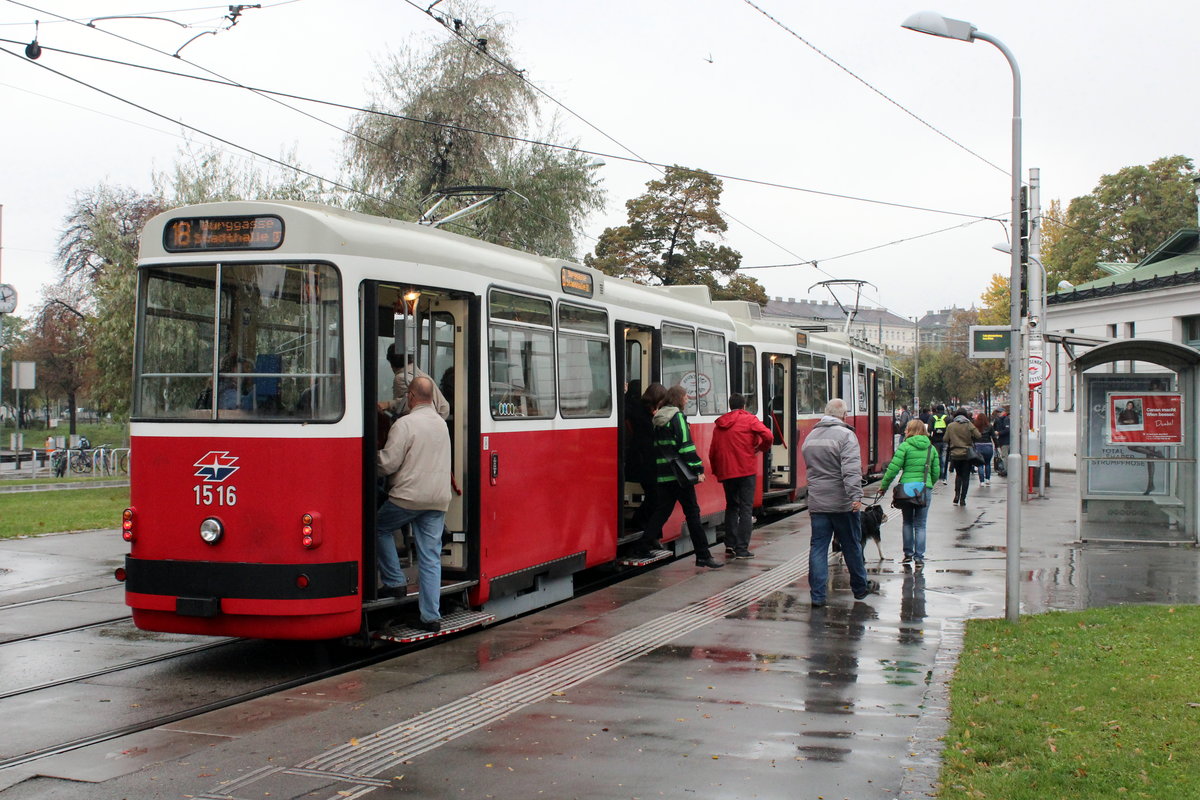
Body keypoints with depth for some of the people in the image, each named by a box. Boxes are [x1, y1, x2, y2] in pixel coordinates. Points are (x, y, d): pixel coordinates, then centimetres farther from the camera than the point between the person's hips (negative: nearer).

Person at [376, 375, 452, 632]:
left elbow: (387, 464, -12)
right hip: (439, 498, 6)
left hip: (409, 496, -6)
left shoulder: (405, 424, -12)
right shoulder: (442, 424, 11)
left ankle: (395, 582, 17)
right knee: (431, 557, 6)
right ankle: (431, 616, 3)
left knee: (380, 528, 21)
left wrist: (374, 456, 7)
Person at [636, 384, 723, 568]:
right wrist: (698, 469, -12)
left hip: (663, 473, 7)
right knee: (692, 512, -4)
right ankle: (703, 556, -2)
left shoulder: (658, 419, 13)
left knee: (662, 509, 14)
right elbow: (686, 446, -15)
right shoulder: (677, 417, -10)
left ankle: (645, 546, 11)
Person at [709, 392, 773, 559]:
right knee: (746, 508, -1)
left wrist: (716, 470, 24)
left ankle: (730, 545, 11)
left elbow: (712, 451, 13)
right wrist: (761, 448, 5)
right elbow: (768, 436, -14)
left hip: (726, 471, 4)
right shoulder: (749, 419, -2)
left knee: (731, 506, 17)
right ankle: (741, 548, -7)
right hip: (746, 470, -4)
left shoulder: (719, 424, 11)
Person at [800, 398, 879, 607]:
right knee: (852, 546, 11)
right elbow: (851, 469, -23)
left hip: (817, 503, 5)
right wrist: (856, 496, -28)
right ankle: (860, 588, 26)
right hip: (842, 503, -5)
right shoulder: (845, 435, -12)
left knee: (818, 547, 4)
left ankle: (817, 595, 0)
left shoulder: (810, 437, 12)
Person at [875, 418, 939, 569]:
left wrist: (883, 486, 1)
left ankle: (908, 554, 13)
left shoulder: (905, 446, -5)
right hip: (925, 489, 2)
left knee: (908, 522, 14)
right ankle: (919, 557, 3)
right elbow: (936, 472, 10)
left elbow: (893, 468, -8)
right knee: (920, 525, 7)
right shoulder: (931, 448, 8)